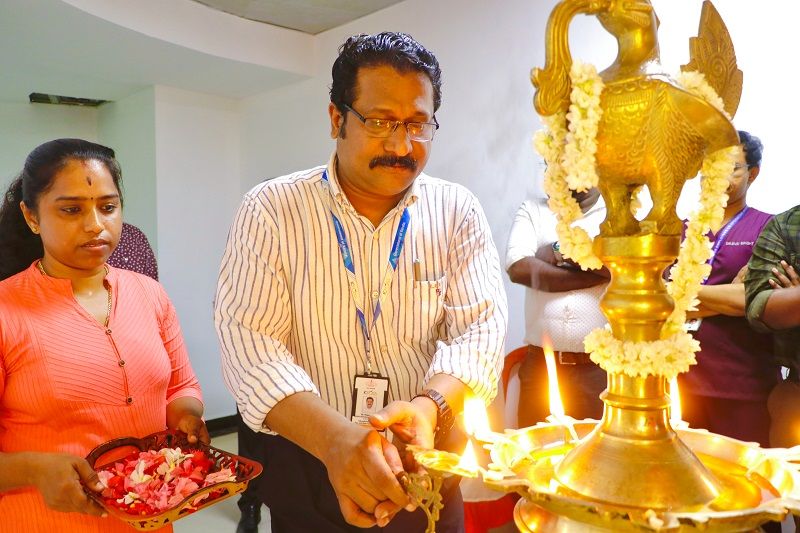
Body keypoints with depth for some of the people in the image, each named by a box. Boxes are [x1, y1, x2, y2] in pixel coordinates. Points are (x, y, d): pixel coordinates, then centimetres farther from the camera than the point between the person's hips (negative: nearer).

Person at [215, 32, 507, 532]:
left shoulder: (458, 211, -4)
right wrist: (335, 440, -31)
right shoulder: (270, 209, -9)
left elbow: (481, 327, -10)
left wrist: (430, 407, -30)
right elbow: (249, 342, -16)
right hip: (308, 472, -1)